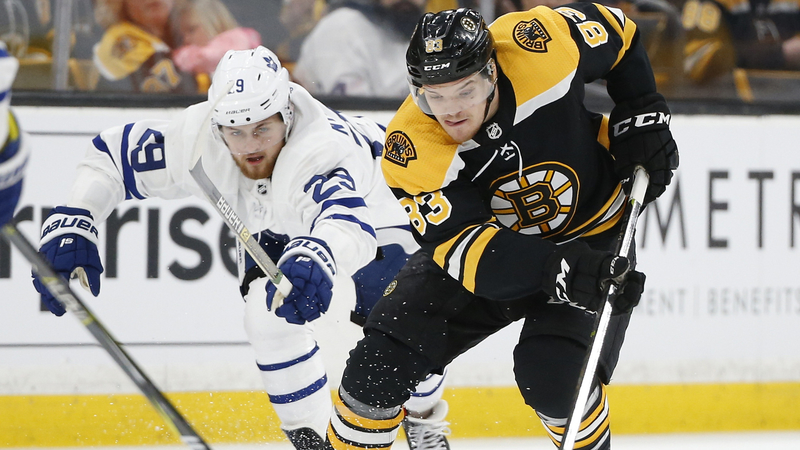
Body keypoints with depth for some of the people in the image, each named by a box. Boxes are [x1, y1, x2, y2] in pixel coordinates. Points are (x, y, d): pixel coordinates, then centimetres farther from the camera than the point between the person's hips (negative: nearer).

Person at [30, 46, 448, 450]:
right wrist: (70, 227, -33)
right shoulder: (198, 139, -33)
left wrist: (317, 258, -89)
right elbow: (110, 156, -20)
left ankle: (424, 412, 25)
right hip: (275, 228, 3)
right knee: (270, 316, -23)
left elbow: (345, 221, -67)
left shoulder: (323, 149, -48)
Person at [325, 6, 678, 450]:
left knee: (555, 375, -23)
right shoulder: (410, 148, -28)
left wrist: (643, 115, -11)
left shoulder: (538, 44, -29)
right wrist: (561, 270, -47)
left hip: (592, 240, -1)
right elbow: (464, 248, -34)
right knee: (381, 362, -7)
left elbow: (615, 31, -6)